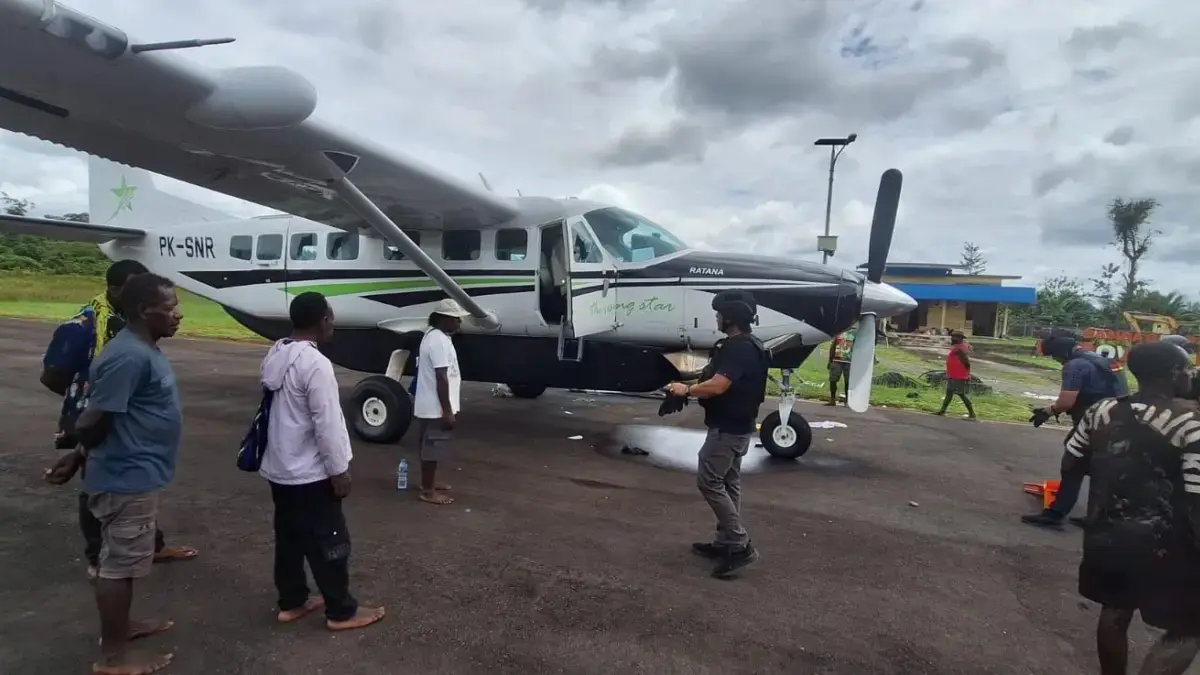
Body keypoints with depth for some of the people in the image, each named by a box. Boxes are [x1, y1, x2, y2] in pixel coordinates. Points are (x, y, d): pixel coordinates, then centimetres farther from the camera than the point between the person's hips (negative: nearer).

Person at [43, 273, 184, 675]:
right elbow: (92, 421, -24)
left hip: (136, 473, 10)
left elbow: (94, 417, 17)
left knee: (123, 558, 22)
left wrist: (80, 458, 17)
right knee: (119, 563, 3)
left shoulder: (144, 350, 8)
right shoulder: (128, 357, -26)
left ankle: (119, 626, 39)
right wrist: (80, 455, -4)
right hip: (128, 477, -10)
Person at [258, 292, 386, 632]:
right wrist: (339, 471, -15)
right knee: (329, 542, 3)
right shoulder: (315, 364, -25)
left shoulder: (275, 355, 5)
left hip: (279, 467, 9)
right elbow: (326, 425, -24)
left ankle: (291, 602, 32)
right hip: (310, 473, -9)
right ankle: (341, 611, 15)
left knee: (289, 537, 19)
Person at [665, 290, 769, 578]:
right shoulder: (742, 346, 11)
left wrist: (687, 390, -16)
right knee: (728, 483, 15)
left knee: (708, 481, -6)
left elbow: (717, 386, -31)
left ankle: (741, 545, -3)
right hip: (735, 426, 11)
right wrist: (690, 385, 7)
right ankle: (726, 542, 24)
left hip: (728, 428, -11)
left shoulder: (739, 348, -23)